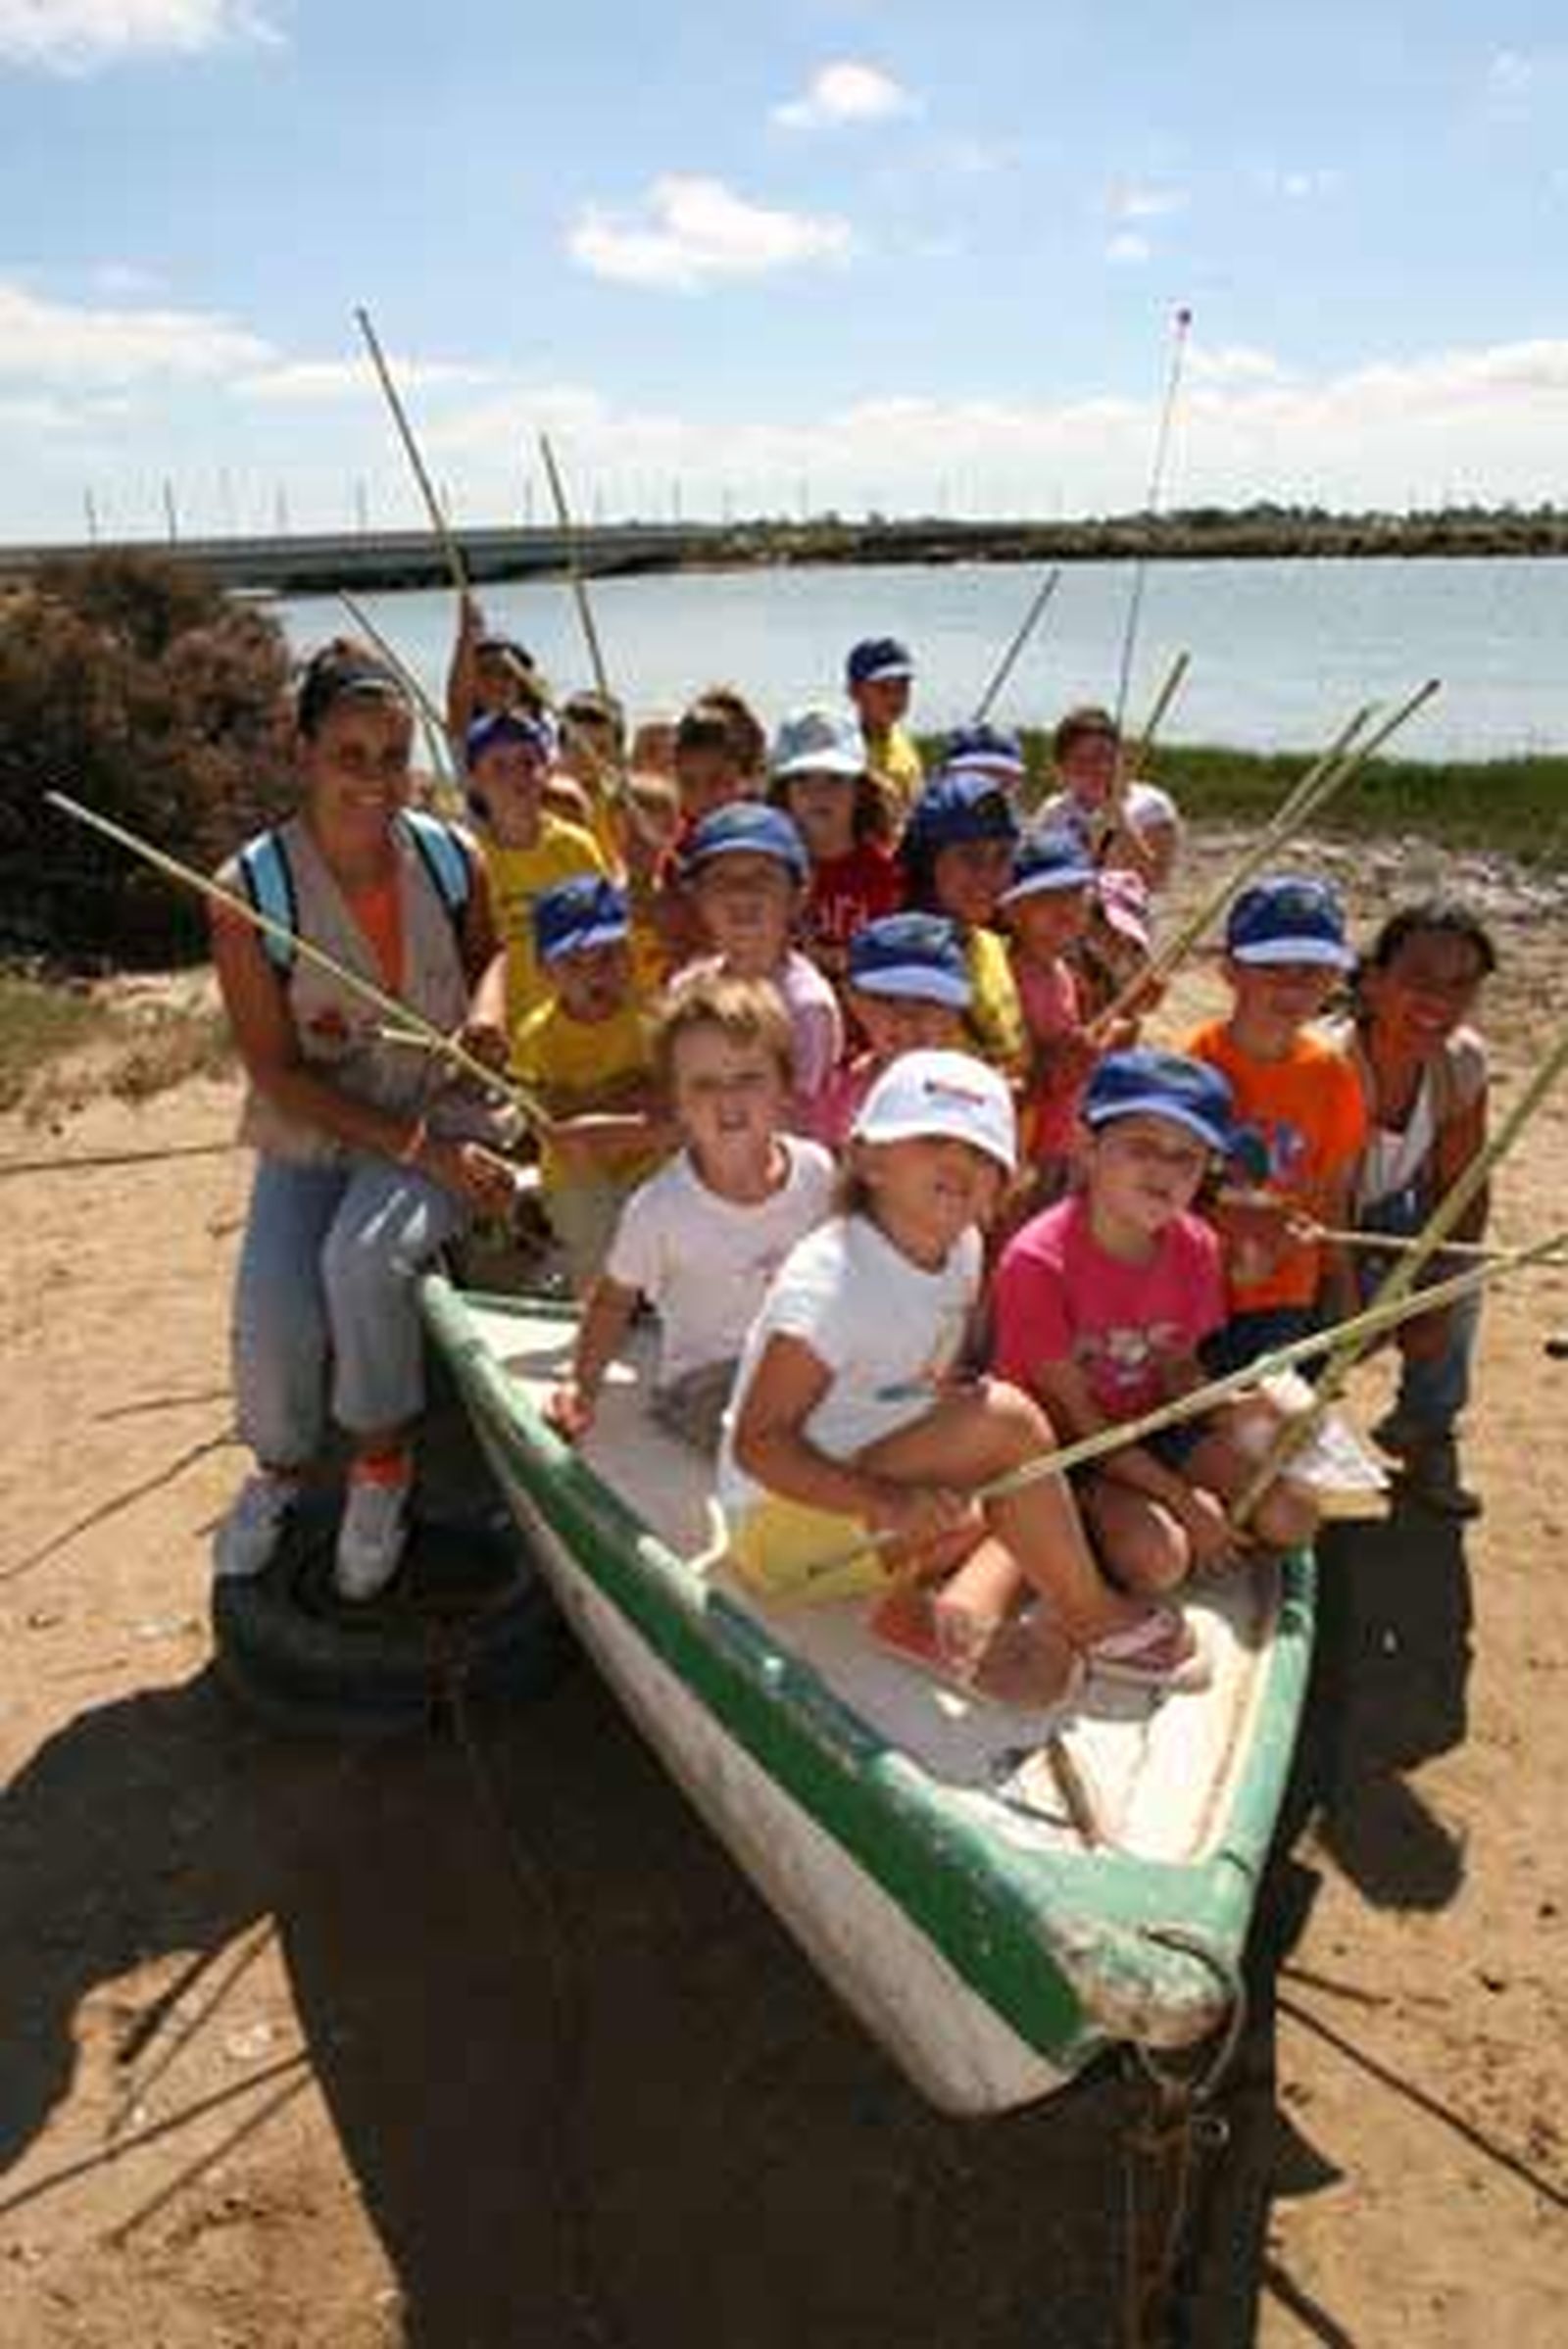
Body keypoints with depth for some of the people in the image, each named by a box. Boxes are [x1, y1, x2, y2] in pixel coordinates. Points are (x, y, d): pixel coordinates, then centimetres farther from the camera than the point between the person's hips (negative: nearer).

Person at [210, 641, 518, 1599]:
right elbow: (277, 1072, -12)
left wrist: (487, 1002, -8)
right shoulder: (250, 891, -12)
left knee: (364, 1256, -29)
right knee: (272, 1320, -20)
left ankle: (381, 1466, -2)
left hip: (442, 1118, 0)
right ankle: (279, 1470, 16)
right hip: (310, 1136, 0)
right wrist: (420, 1151, -18)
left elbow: (489, 949, 17)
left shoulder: (451, 860, -5)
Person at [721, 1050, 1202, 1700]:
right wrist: (889, 1503, -36)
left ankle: (962, 1611, -16)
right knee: (1006, 1418, -23)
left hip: (887, 1525, 9)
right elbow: (757, 1442, -25)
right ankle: (1088, 1615, -7)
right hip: (783, 1526, -9)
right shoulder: (829, 1281, -23)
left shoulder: (961, 1252, 2)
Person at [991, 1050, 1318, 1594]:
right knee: (1156, 1557, -27)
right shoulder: (1038, 1260, -26)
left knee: (1291, 1516, -6)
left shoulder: (1195, 1248, -7)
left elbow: (1178, 1372, 3)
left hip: (1152, 1428, 6)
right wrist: (1182, 1497, -22)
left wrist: (1232, 1410, -21)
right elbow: (1073, 1415, -20)